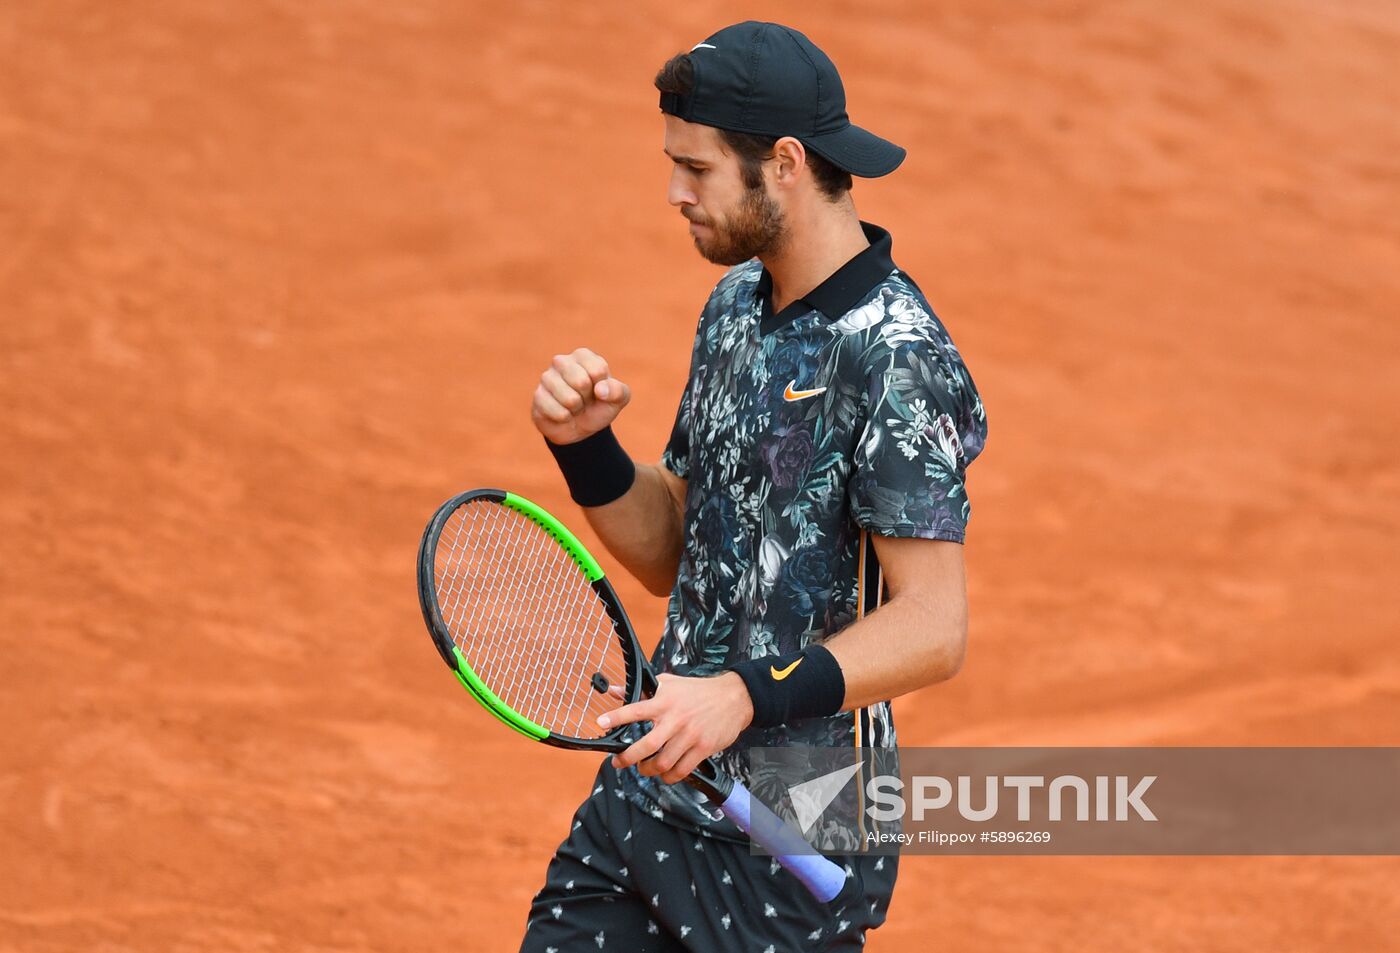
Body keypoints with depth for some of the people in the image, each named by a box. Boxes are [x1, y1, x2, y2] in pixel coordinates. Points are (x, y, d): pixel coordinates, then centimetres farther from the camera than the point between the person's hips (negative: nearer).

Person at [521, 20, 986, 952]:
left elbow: (933, 627, -24)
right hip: (652, 783, 8)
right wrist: (586, 445, -2)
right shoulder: (735, 304, 10)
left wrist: (747, 696, -34)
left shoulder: (895, 358, -18)